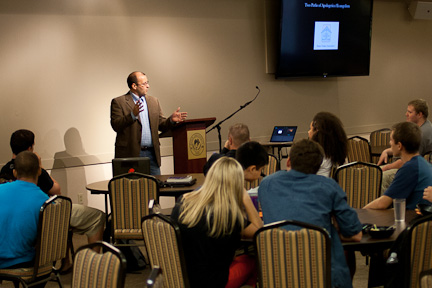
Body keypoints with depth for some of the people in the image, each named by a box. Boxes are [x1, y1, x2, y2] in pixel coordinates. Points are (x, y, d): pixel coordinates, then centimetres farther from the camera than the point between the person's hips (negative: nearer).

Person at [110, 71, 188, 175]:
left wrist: (171, 120, -5)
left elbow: (161, 125, 16)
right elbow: (116, 126, -10)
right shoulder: (118, 102, 0)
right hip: (130, 154, -4)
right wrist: (133, 115, -23)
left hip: (152, 154, 4)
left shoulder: (154, 101, 16)